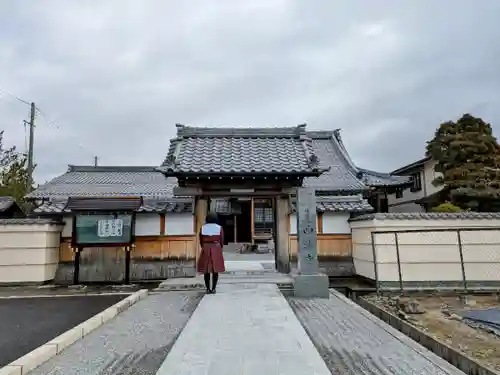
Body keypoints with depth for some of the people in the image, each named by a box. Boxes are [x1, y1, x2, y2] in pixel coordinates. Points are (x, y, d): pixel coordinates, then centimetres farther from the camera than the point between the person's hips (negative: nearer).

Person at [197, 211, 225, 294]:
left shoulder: (203, 228, -1)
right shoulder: (219, 228, -4)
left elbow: (201, 241, 4)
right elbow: (222, 241, -1)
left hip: (205, 250, 1)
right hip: (217, 250, -1)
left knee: (206, 270, 8)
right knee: (215, 270, 6)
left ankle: (208, 289, 8)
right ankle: (213, 289, 5)